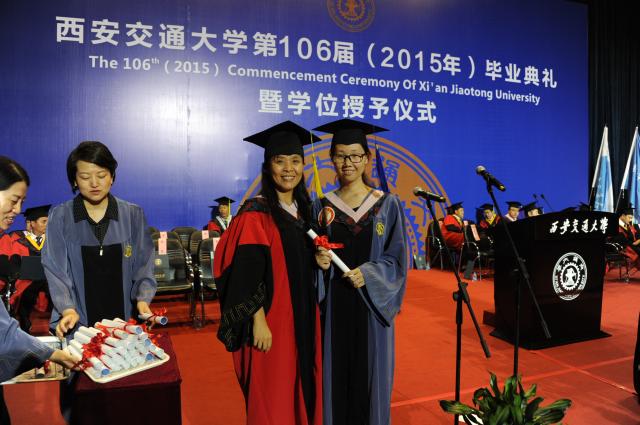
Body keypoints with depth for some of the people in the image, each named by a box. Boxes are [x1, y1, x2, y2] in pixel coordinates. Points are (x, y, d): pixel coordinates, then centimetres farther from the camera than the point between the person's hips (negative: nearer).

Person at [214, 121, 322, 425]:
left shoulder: (304, 209, 8)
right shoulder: (255, 214, -13)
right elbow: (246, 276, -17)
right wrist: (259, 322, -19)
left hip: (303, 319, 7)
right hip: (272, 320, -7)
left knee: (303, 393, 17)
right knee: (272, 400, 5)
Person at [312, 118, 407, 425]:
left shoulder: (388, 205, 0)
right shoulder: (323, 207, 4)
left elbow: (397, 258, -2)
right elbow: (315, 255, 8)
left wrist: (367, 274, -18)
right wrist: (320, 263, -14)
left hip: (372, 304, -1)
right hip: (334, 305, 1)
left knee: (370, 374, 7)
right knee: (336, 374, 7)